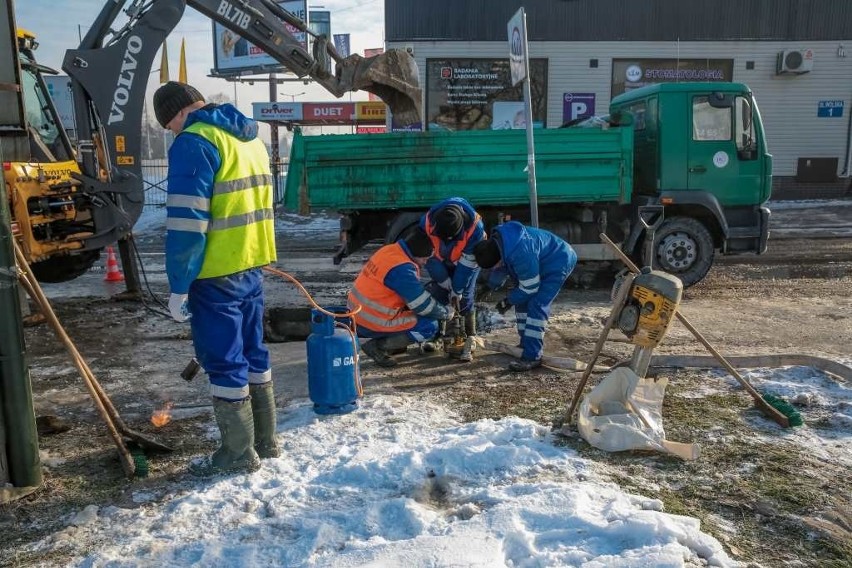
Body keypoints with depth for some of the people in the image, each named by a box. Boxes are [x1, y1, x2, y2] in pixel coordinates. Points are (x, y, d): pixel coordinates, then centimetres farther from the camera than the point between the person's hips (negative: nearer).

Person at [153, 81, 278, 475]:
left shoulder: (193, 142, -13)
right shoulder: (250, 138, 15)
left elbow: (187, 222, -19)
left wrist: (178, 286, -13)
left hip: (216, 274, -9)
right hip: (252, 265, 9)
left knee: (224, 362, 2)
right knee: (251, 351, 17)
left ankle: (238, 453, 14)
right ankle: (264, 440, 28)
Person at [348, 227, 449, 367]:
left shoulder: (389, 250, 5)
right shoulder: (402, 269, -23)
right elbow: (424, 305, -16)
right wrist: (446, 313, 2)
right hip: (372, 324, -9)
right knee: (430, 327, -6)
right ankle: (378, 346, -5)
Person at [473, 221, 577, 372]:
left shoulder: (520, 253, -39)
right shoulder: (495, 243, -11)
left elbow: (530, 288, -26)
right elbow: (501, 268, 10)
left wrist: (509, 301, -12)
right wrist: (489, 287, -3)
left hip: (558, 262, -10)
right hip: (540, 262, 10)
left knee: (536, 306, -18)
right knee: (522, 301, 10)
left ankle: (532, 357, -15)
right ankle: (526, 345, 23)